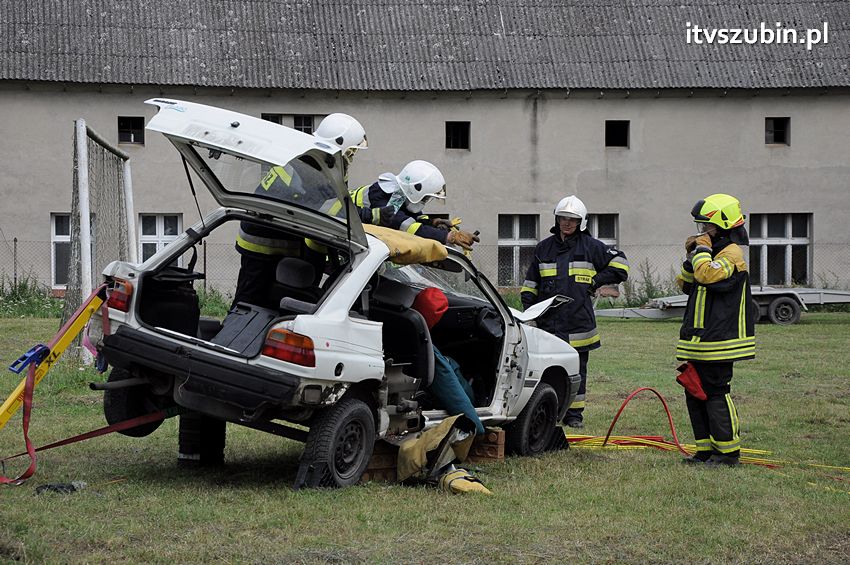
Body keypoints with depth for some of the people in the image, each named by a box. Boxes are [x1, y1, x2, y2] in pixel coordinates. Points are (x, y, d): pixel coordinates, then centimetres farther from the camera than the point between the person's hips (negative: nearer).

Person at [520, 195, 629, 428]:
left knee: (576, 369, 5)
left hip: (578, 321, -1)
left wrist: (597, 280, 1)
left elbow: (619, 262, 8)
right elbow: (531, 281, 20)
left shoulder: (591, 246, 4)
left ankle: (574, 414, 13)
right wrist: (527, 303, 7)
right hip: (549, 321, 1)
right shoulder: (544, 248, 13)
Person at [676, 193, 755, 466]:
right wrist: (691, 256, 9)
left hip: (718, 341, -10)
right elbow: (686, 284, 22)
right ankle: (706, 449, 16)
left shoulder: (732, 253, -12)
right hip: (700, 341, 10)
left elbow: (707, 275, -30)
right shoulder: (715, 252, 20)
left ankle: (728, 451, -3)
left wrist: (702, 249, -14)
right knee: (695, 393, 11)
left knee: (714, 393, -8)